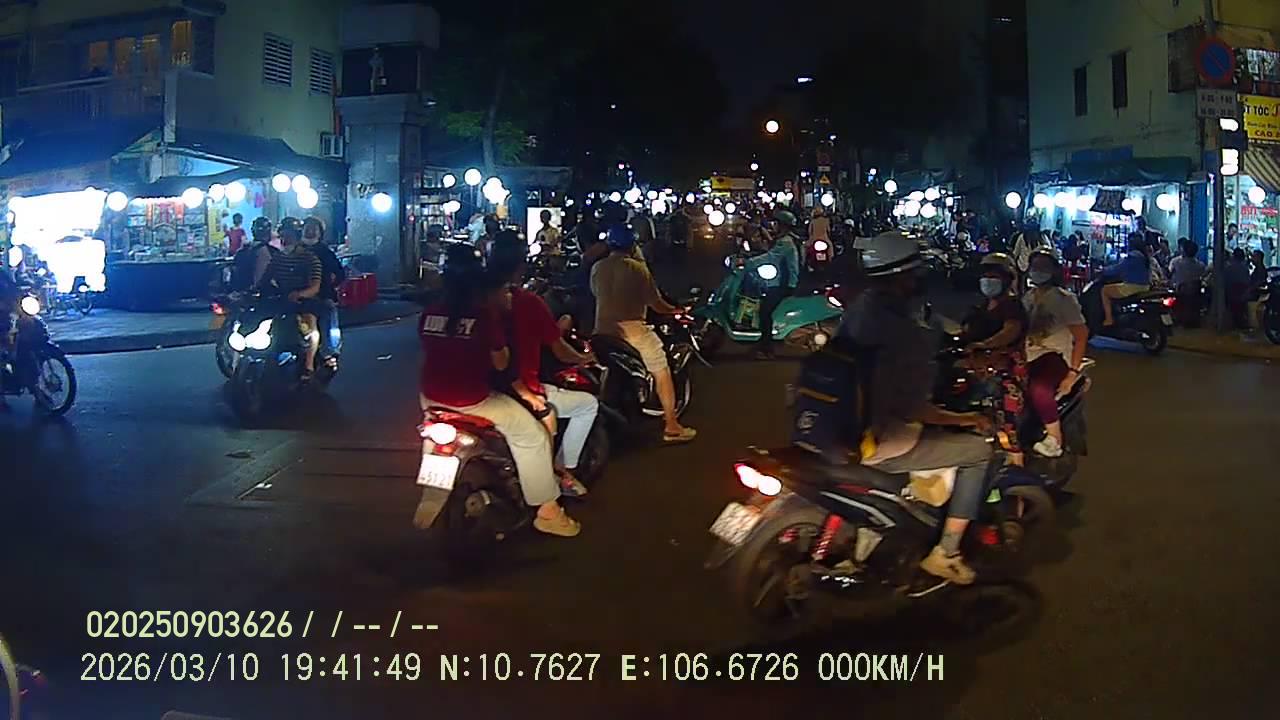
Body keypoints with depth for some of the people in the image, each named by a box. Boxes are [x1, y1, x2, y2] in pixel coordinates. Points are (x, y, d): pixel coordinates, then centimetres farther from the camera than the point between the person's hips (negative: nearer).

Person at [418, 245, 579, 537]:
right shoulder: (484, 315, -13)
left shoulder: (428, 313, 3)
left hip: (431, 398, 6)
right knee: (532, 434, 6)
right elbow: (501, 363, -5)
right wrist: (497, 317, 3)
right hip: (471, 401, -6)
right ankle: (547, 511, 6)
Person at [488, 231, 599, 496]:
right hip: (522, 391, -7)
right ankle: (563, 471, 15)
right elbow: (560, 352, -6)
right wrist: (583, 359, 15)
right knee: (589, 404, 14)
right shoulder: (530, 302, -14)